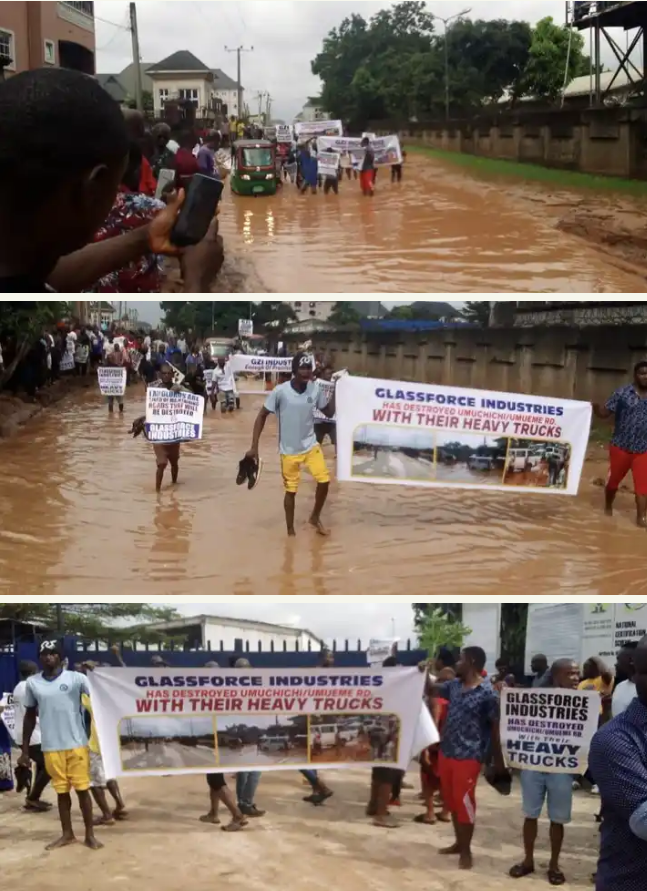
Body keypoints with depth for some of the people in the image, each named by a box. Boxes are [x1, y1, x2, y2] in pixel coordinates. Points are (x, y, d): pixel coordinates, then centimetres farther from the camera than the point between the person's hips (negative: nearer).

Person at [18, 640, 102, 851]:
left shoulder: (76, 678, -6)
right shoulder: (32, 683, 4)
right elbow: (30, 716, 12)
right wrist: (25, 750, 12)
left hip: (77, 744, -3)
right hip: (51, 748, 3)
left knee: (82, 788, 4)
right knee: (61, 791, 12)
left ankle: (90, 834, 14)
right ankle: (67, 834, 25)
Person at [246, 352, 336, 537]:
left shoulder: (315, 389, -7)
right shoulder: (280, 391, -19)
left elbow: (329, 413, 5)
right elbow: (262, 416, -10)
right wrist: (254, 446, -14)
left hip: (311, 445, 3)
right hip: (289, 450, -3)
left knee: (324, 480, -3)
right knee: (291, 490, 6)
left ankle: (315, 517, 23)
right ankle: (290, 531, 23)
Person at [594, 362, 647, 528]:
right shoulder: (622, 393, -5)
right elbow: (605, 413, -9)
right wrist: (595, 407, -27)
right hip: (621, 447, -1)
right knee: (614, 480, 14)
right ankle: (608, 508, 37)